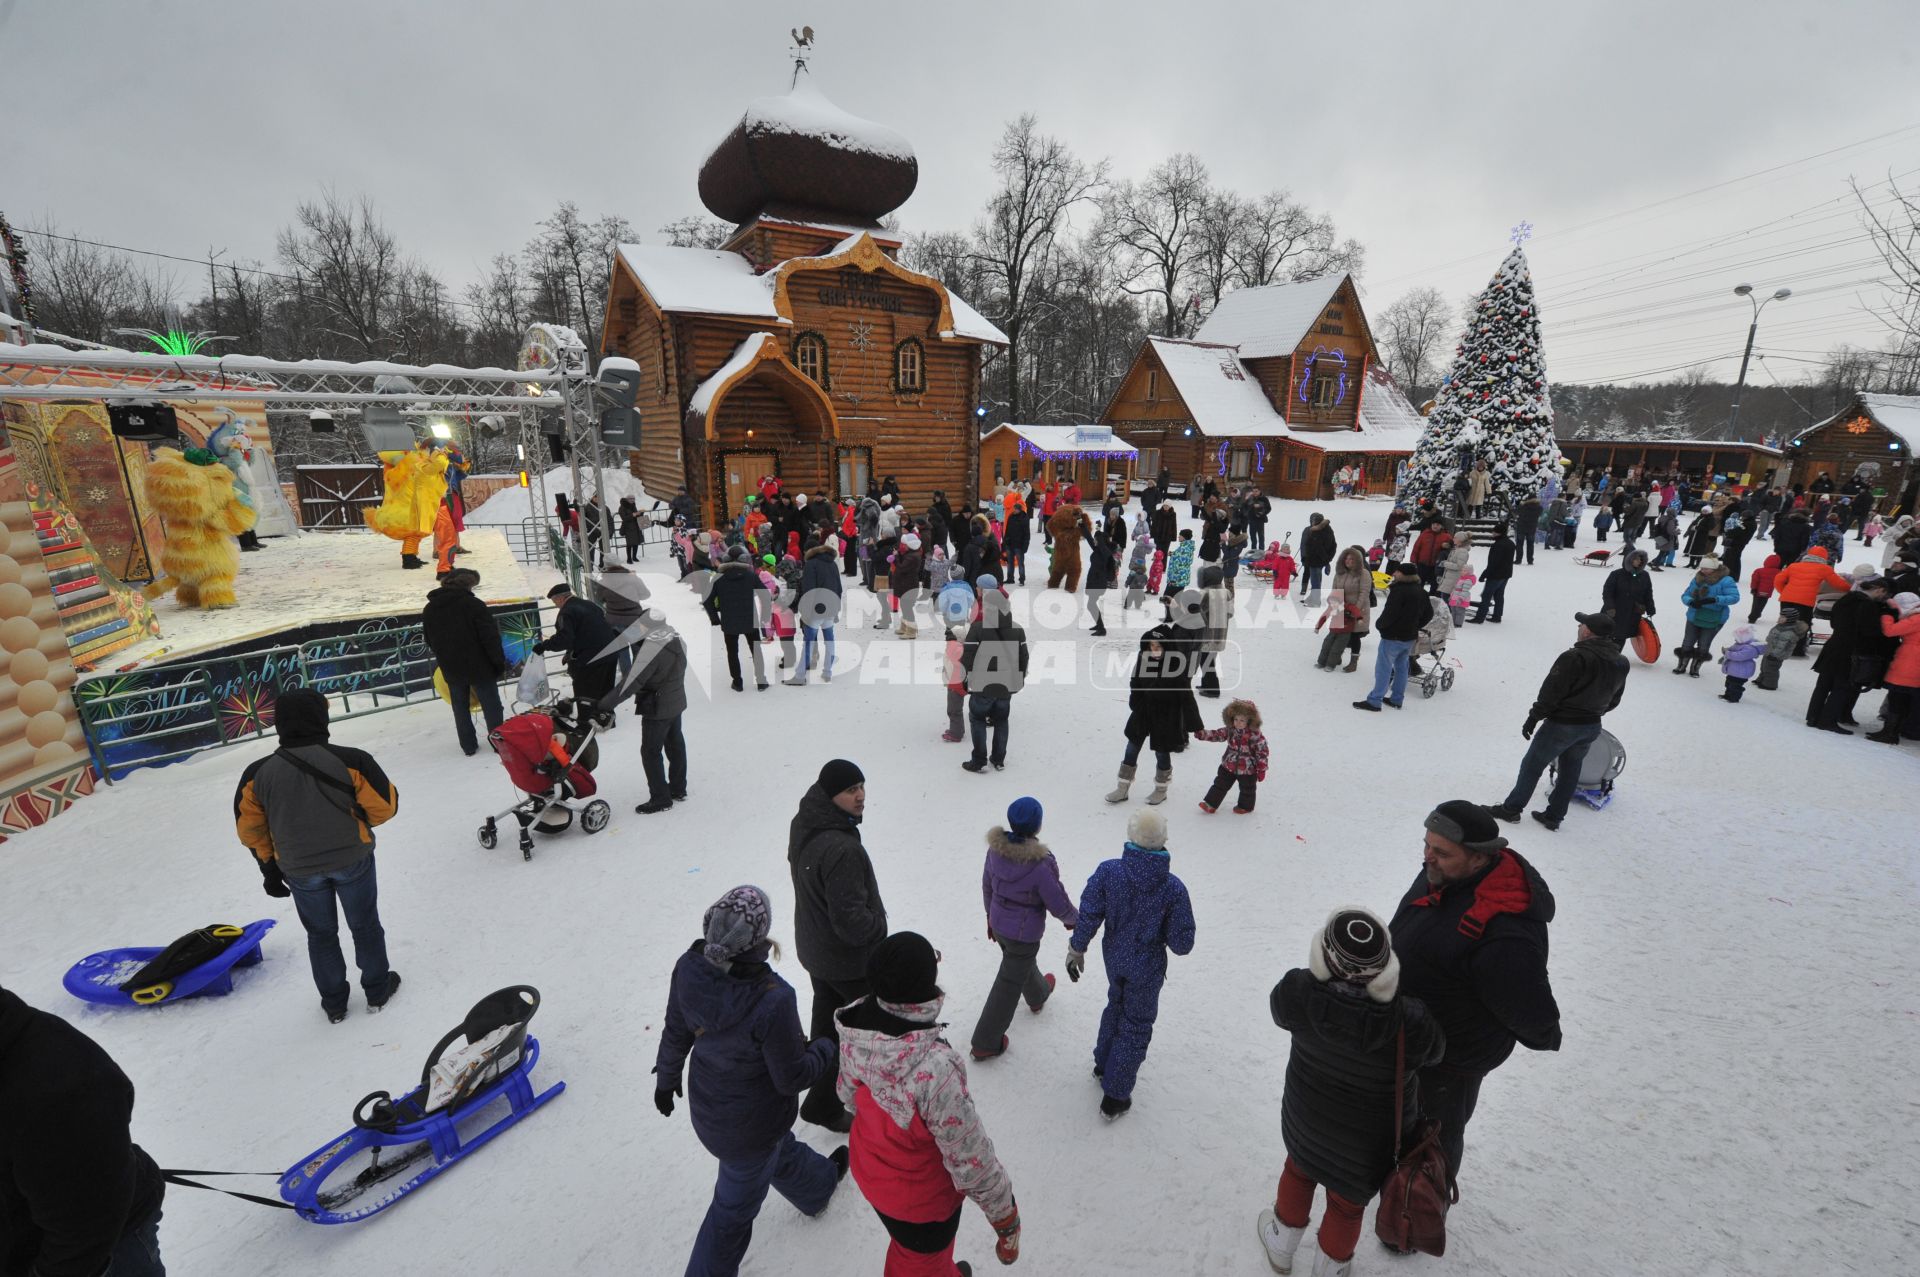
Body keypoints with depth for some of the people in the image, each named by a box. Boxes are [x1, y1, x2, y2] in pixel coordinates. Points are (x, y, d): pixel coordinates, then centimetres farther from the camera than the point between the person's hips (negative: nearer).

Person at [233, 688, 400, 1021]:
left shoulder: (257, 774, -10)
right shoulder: (350, 760, -20)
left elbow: (250, 830, 1)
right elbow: (385, 806, -14)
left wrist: (269, 869, 14)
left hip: (300, 871, 2)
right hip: (353, 861, -2)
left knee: (321, 934, 22)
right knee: (365, 926, 17)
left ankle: (334, 1002, 34)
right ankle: (377, 989, 30)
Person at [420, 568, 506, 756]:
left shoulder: (429, 609, 7)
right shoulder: (474, 605, -15)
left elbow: (429, 641, 16)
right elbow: (490, 637, -16)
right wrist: (500, 663, -8)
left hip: (451, 669, 5)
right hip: (479, 667, -5)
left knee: (460, 708, 14)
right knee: (491, 706, 6)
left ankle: (469, 746, 20)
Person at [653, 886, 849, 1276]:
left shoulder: (690, 969, -25)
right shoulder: (772, 1001, -42)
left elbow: (675, 1032, -6)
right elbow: (792, 1078, -26)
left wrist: (666, 1078, 14)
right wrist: (827, 1047, -6)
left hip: (708, 1108, 7)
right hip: (751, 1126, -7)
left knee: (780, 1149, 35)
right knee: (735, 1207, 22)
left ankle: (819, 1185, 63)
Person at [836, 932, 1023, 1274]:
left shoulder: (856, 1027, -24)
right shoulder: (935, 1069, -44)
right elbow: (970, 1156, -29)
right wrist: (1005, 1213, -11)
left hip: (870, 1172, 6)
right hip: (921, 1199, -5)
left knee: (910, 1248, 35)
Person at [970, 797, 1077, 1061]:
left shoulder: (996, 848, -16)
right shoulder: (1040, 865, -34)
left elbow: (987, 885, 0)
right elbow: (1058, 904, -20)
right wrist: (1073, 919, 3)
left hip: (998, 925, 7)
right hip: (1024, 934, -6)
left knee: (1023, 963, 33)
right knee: (1008, 986, 12)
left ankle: (1038, 995, 63)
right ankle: (985, 1044, 25)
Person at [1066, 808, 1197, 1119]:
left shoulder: (1108, 871, -23)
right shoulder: (1172, 888, -26)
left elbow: (1088, 916, -15)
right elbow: (1182, 943, -17)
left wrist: (1076, 949, 1)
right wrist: (1172, 943, 6)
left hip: (1113, 958, 3)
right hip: (1147, 967, -3)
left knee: (1116, 1004, 30)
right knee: (1136, 1025, 18)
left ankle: (1103, 1064, 50)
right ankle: (1115, 1096, 28)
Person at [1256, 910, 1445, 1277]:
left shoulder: (1297, 991, -32)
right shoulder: (1412, 1023, -36)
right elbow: (1433, 1053, -12)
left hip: (1305, 1123, 2)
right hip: (1369, 1145, -2)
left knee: (1298, 1171, 32)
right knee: (1347, 1205, 26)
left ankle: (1281, 1247, 55)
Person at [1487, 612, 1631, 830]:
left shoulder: (1574, 657, -22)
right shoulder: (1620, 663, 4)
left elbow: (1550, 692, -21)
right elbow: (1613, 700, 13)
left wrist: (1533, 718, -12)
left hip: (1562, 724, -7)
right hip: (1592, 727, 7)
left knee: (1532, 765, 5)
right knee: (1570, 770, 16)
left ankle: (1512, 808, 13)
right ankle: (1554, 816, 23)